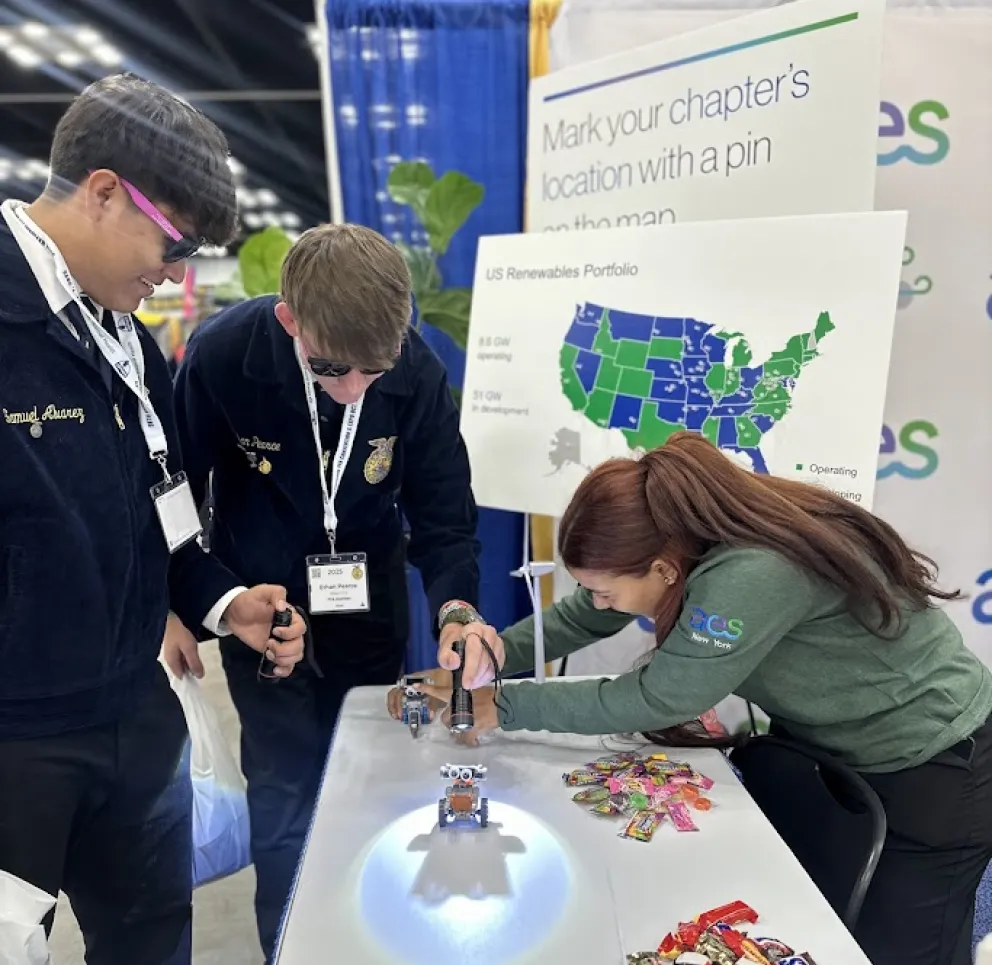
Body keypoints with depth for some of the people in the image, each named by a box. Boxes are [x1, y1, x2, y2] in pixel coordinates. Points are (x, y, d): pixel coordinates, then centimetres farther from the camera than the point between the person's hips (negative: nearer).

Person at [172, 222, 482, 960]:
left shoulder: (419, 372, -22)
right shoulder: (222, 355, -27)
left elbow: (444, 512, -15)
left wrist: (457, 608, -32)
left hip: (369, 597, 2)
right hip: (259, 602, -2)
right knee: (287, 794, 2)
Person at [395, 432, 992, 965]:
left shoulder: (755, 575, -40)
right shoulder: (681, 537, -15)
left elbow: (660, 697, -34)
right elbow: (579, 619, -7)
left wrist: (504, 709, -27)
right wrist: (489, 656, -20)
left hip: (933, 765, -7)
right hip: (829, 746, 7)